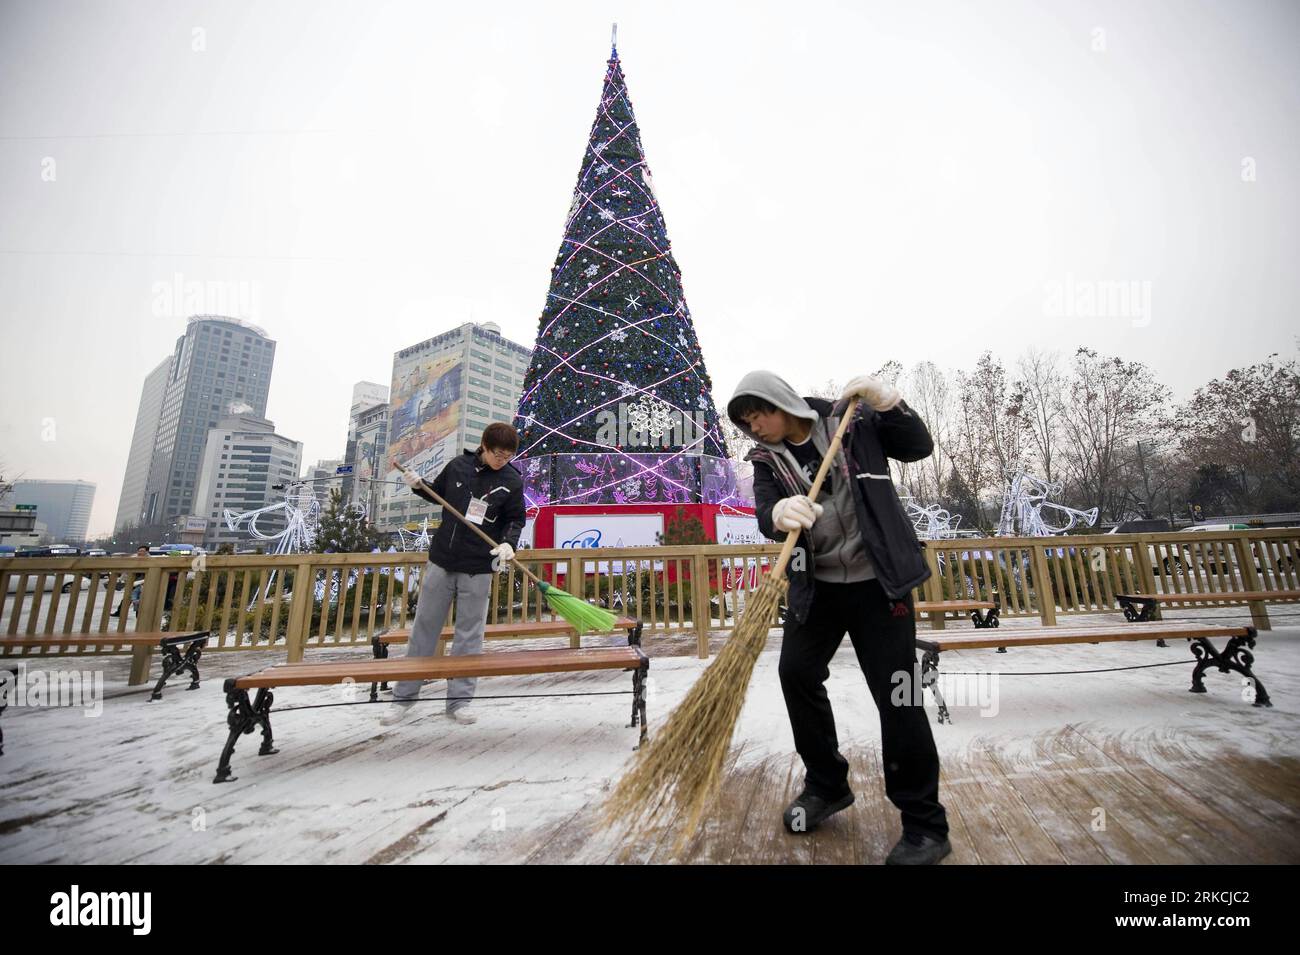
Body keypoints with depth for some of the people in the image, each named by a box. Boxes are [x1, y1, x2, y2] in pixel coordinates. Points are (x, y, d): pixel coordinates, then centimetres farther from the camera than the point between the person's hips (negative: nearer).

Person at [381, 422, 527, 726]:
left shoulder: (513, 481, -5)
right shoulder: (457, 466, 1)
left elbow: (516, 520, 1)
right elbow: (438, 494, 16)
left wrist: (509, 543, -17)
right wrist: (418, 485, -2)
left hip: (479, 570, -2)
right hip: (441, 562, 2)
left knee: (469, 635, 5)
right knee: (423, 629, 11)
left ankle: (458, 700, 18)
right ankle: (404, 698, 25)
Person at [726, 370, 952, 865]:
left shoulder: (852, 420, -4)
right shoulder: (767, 459, 0)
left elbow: (919, 447, -3)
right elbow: (765, 514, -14)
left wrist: (887, 402, -17)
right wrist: (779, 513, -38)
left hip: (878, 581, -3)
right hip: (816, 584, 4)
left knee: (897, 696, -3)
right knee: (796, 672, 6)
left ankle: (925, 826, 18)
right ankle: (826, 785, 30)